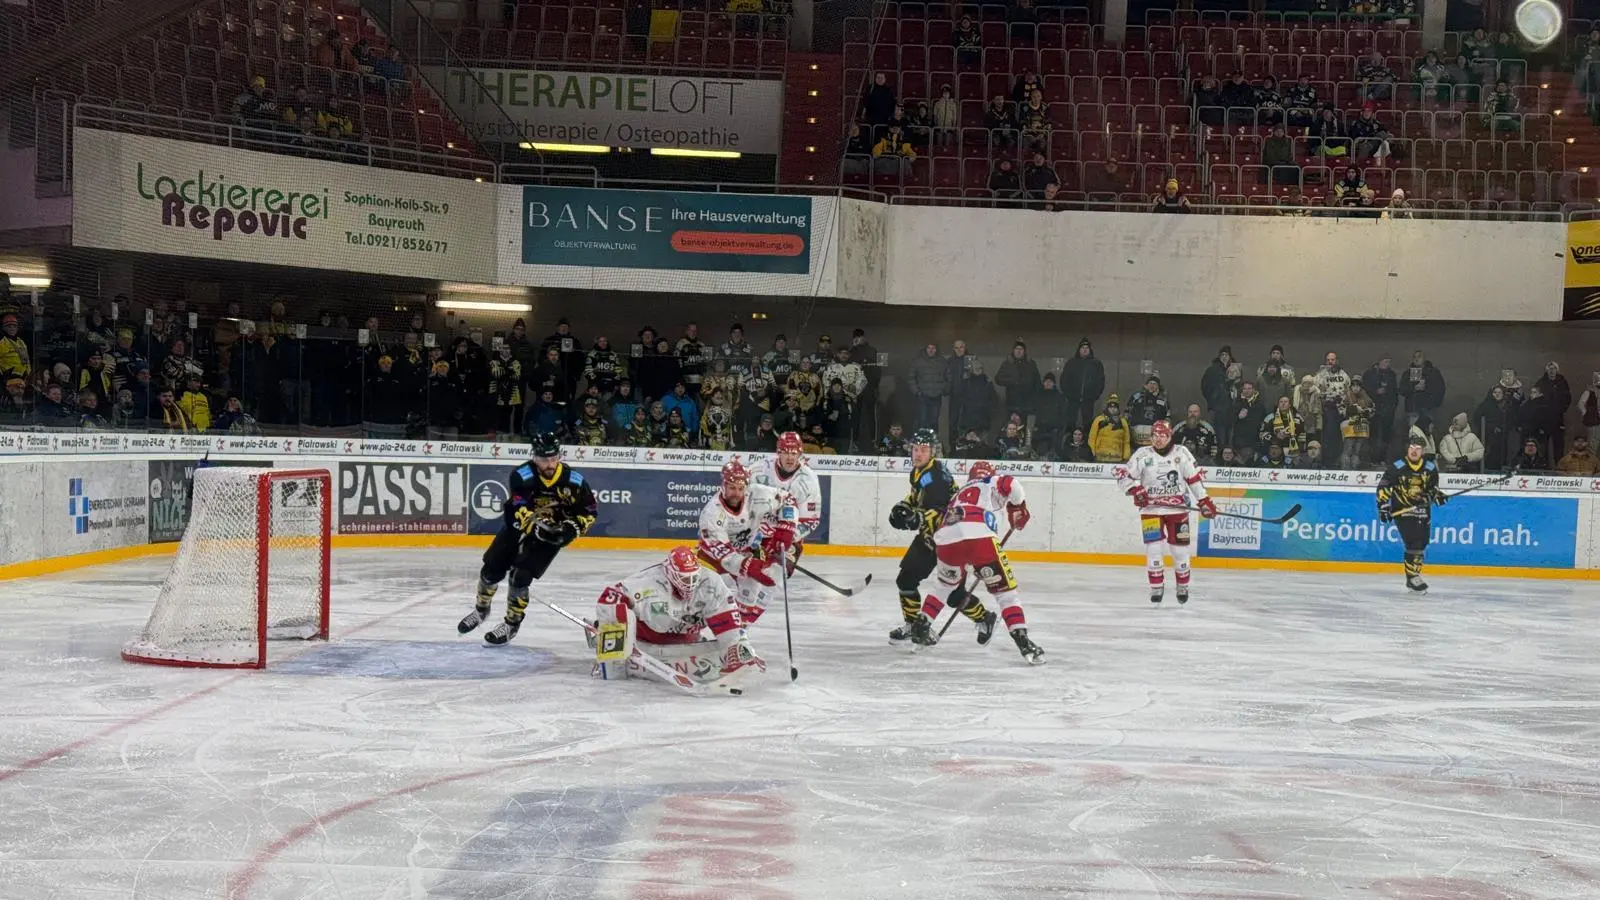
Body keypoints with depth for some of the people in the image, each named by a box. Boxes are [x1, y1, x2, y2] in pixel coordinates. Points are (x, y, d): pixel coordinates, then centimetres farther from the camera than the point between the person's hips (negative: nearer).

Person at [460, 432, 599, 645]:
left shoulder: (573, 481, -19)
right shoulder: (521, 476, -24)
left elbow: (590, 511, -7)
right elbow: (519, 510, -30)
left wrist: (572, 528, -23)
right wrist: (537, 527, -47)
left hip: (552, 533, -1)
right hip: (517, 527, 1)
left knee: (520, 577, -16)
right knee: (491, 570, 4)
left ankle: (512, 624, 5)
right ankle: (481, 610, 35)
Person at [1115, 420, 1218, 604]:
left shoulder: (1181, 453, 0)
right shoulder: (1142, 454, -2)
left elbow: (1194, 478, 3)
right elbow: (1123, 475, -3)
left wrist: (1204, 501, -1)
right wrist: (1135, 490, -19)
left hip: (1177, 509, 0)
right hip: (1151, 509, 0)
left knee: (1180, 548, 2)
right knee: (1153, 547, -7)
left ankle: (1183, 587, 21)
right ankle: (1157, 587, 8)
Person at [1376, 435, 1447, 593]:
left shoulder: (1430, 468, 2)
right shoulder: (1397, 468, -10)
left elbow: (1433, 486, 18)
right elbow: (1383, 487, -4)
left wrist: (1436, 494, -3)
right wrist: (1383, 506, -7)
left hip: (1422, 511, 5)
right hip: (1402, 511, -5)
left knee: (1421, 545, 8)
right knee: (1413, 543, -15)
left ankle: (1414, 575, 23)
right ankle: (1412, 577, -8)